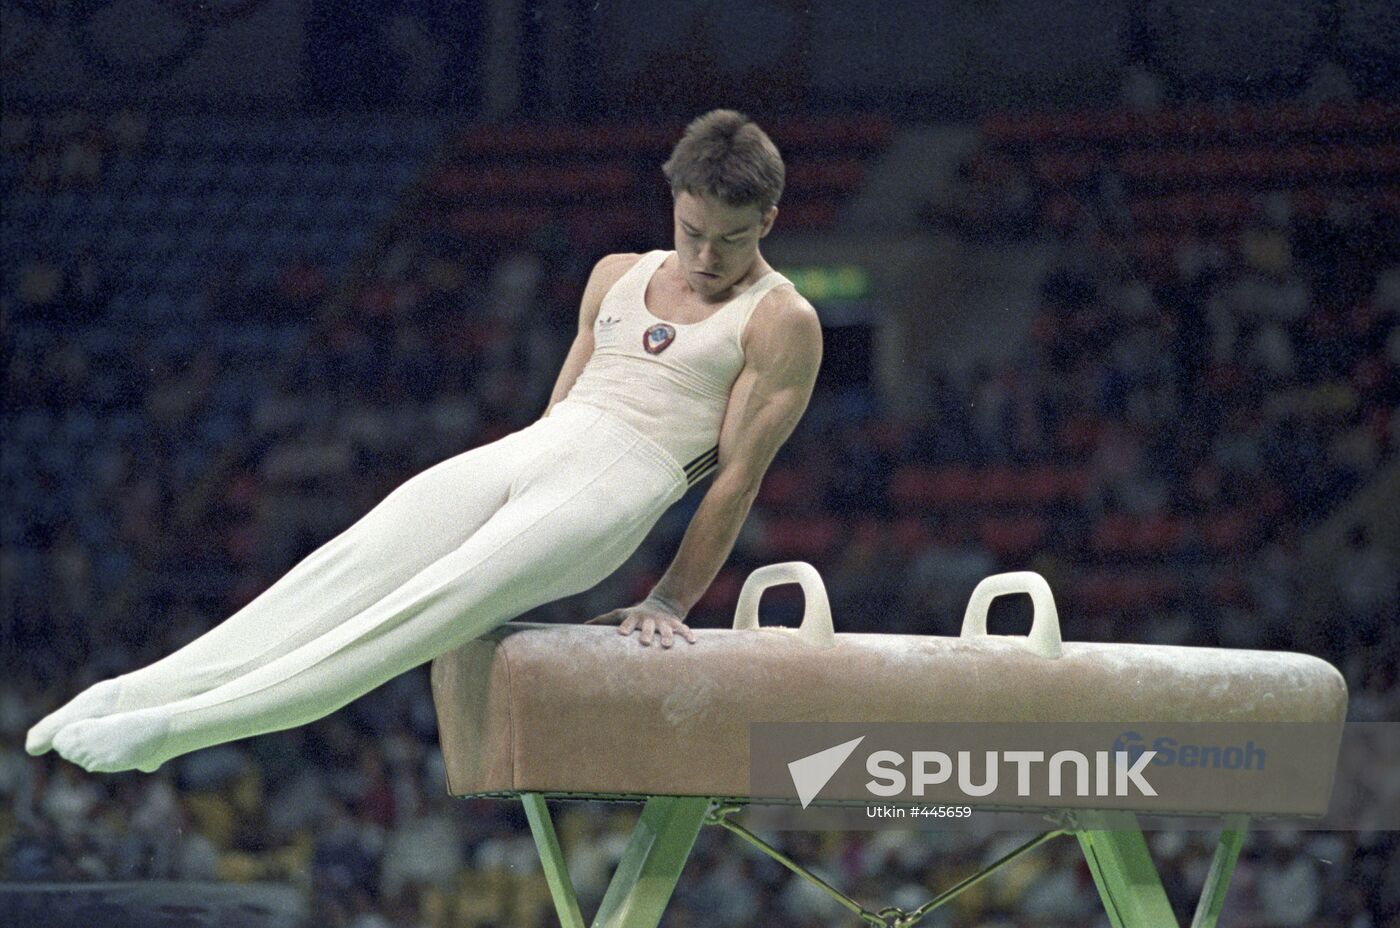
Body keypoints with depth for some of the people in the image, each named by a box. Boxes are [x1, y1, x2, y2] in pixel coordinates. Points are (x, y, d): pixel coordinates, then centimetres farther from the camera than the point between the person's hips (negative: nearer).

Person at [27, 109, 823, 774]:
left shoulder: (782, 322, 2)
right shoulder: (618, 277, 21)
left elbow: (739, 475, -2)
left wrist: (672, 603, -5)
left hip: (619, 481, -7)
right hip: (526, 448, 7)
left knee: (441, 602, -25)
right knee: (354, 566, -15)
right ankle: (142, 691, -23)